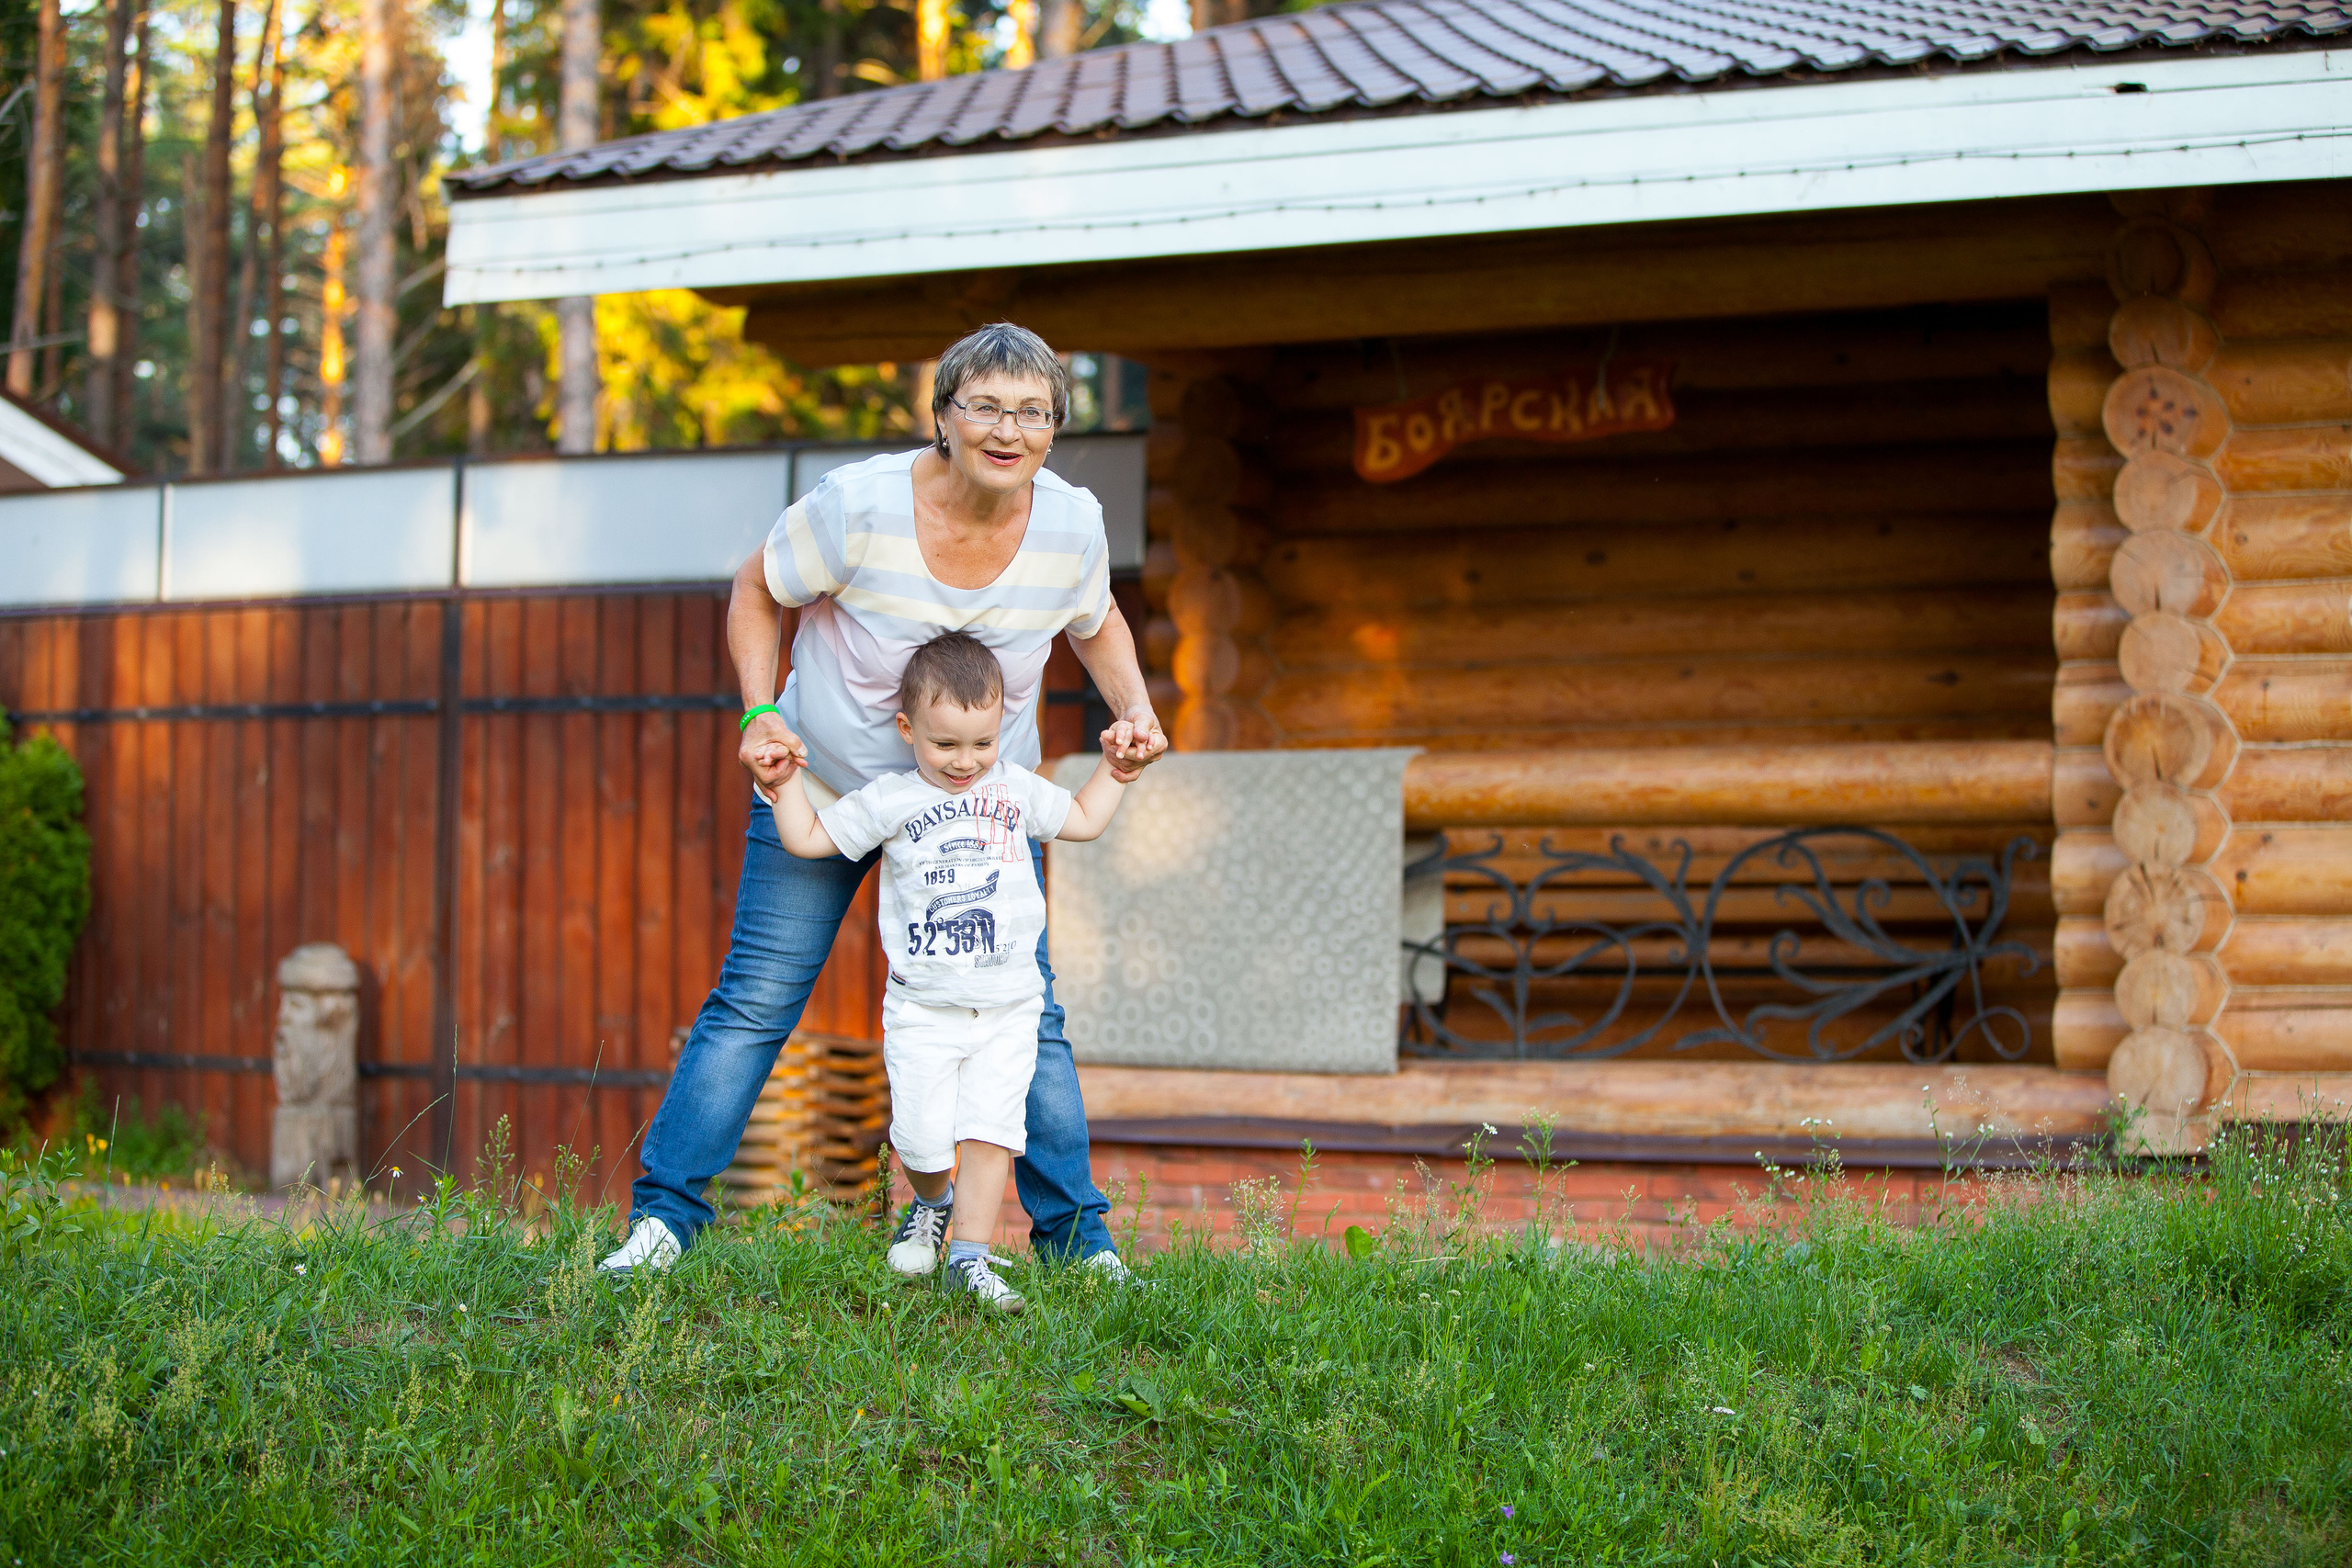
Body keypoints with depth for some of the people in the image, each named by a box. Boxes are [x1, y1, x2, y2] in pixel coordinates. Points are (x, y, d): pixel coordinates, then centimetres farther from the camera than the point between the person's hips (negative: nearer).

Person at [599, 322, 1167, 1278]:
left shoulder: (1071, 525, -16)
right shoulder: (860, 503, -26)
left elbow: (1095, 623, 6)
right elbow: (757, 594, -8)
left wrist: (1134, 710, -12)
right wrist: (760, 716, -21)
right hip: (824, 785, -2)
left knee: (1025, 1014, 1)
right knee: (755, 1000, -3)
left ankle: (1078, 1238, 12)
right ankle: (663, 1213, 6)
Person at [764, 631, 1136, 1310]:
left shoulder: (1016, 789, 9)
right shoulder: (890, 802, 0)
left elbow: (1084, 820, 26)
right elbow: (808, 839, 5)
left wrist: (1114, 769, 16)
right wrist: (786, 782, -6)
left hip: (1007, 1007, 2)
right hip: (923, 1007, -1)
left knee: (990, 1131, -7)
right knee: (922, 1138, -4)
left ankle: (970, 1256, -1)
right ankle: (931, 1203, 29)